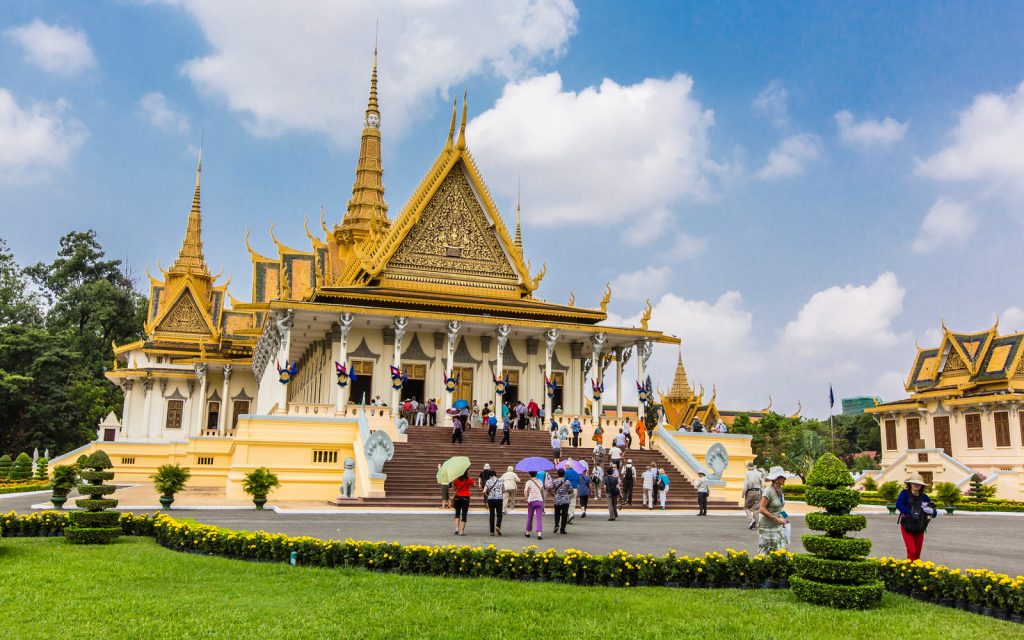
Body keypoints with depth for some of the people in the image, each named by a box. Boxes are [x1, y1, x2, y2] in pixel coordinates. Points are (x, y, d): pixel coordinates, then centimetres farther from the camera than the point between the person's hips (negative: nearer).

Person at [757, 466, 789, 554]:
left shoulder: (780, 490, 7)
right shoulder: (769, 491, -18)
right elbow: (762, 509, -21)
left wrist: (783, 518, 7)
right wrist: (777, 519, -20)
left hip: (778, 526, 8)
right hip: (767, 526, -8)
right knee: (766, 553, 1)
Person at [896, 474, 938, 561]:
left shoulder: (924, 497, 4)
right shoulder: (905, 493, -4)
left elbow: (934, 512, 4)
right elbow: (898, 505, -20)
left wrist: (931, 511, -19)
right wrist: (910, 513, -29)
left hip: (919, 529, 3)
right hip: (907, 527, -3)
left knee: (917, 553, 9)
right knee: (911, 551, -13)